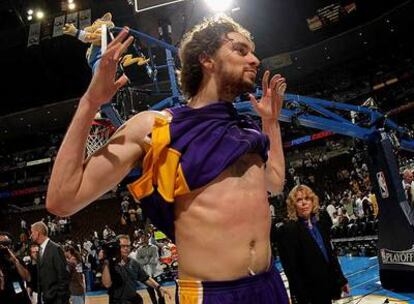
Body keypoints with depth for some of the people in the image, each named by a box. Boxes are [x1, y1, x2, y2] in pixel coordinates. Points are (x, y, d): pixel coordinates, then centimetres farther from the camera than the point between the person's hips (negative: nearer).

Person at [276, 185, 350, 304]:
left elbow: (331, 255, 15)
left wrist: (341, 280, 14)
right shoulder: (288, 230, -16)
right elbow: (291, 269, -18)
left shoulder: (320, 226, 7)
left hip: (326, 289, 7)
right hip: (307, 294, -7)